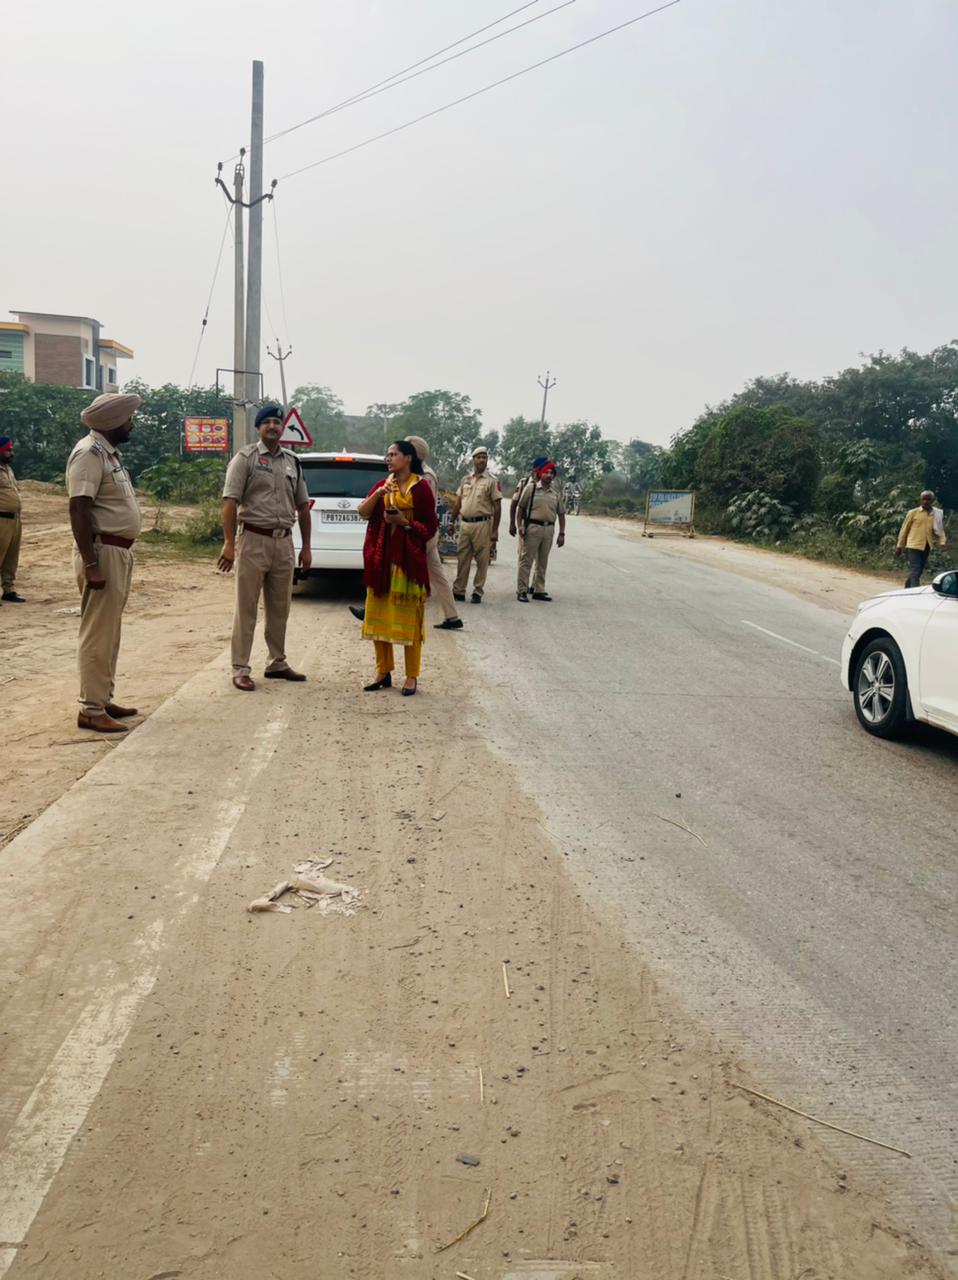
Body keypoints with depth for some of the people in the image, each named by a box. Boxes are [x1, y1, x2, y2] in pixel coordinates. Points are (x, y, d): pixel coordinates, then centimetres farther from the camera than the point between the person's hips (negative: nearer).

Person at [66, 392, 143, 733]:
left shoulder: (109, 452, 15)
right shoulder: (90, 453, -14)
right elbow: (79, 510, -21)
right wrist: (91, 564, -25)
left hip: (119, 552, 10)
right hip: (103, 552, -10)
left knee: (109, 632, 15)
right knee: (97, 634, -6)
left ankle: (103, 699, 23)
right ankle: (91, 710, 0)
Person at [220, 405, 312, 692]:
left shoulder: (292, 462, 14)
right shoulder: (246, 458, -3)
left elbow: (303, 506, 18)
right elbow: (230, 502, -10)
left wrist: (306, 547, 14)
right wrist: (229, 543, -17)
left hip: (284, 542, 6)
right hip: (253, 539, -5)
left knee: (280, 608, 13)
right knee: (246, 608, -2)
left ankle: (277, 663, 25)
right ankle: (240, 669, 3)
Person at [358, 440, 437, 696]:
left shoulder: (420, 488, -2)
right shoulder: (382, 484, 13)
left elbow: (430, 528, -2)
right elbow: (363, 512, 0)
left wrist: (405, 522, -15)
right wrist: (377, 494, -14)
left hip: (408, 560, -5)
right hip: (380, 559, 5)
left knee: (408, 618, -2)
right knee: (379, 616, 7)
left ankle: (412, 677, 6)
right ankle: (383, 673, 18)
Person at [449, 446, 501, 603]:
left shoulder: (492, 481, -1)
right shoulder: (465, 480, 14)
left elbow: (497, 507, -4)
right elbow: (458, 503, 18)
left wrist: (495, 530, -8)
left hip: (482, 524, -4)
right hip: (465, 523, 4)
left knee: (482, 560, -1)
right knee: (463, 559, 6)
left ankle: (477, 592, 6)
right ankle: (458, 591, 12)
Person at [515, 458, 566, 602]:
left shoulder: (556, 494, 11)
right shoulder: (530, 488, -1)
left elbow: (561, 514, 15)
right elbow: (520, 507, 1)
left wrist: (562, 533, 10)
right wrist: (520, 525, -8)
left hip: (549, 529, 5)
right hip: (532, 527, -5)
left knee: (542, 562, 11)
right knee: (526, 560, -4)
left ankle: (539, 590, 20)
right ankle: (522, 591, -1)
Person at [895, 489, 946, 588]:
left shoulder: (937, 514, 7)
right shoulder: (913, 512, -1)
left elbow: (940, 530, 9)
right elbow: (904, 529, 3)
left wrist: (942, 542, -10)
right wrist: (899, 546, 2)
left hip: (927, 547, 4)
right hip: (914, 546, -4)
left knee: (918, 572, 13)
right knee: (915, 572, -12)